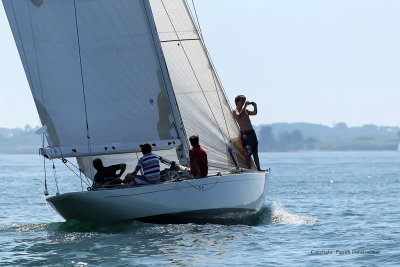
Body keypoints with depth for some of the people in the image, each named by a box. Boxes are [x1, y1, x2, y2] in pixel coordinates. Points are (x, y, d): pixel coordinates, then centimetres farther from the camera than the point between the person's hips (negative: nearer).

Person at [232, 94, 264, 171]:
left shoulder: (245, 110, 18)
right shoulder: (235, 111, -4)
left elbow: (254, 113, 18)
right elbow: (239, 116, -24)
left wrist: (255, 106, 0)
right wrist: (245, 106, -25)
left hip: (252, 132, 8)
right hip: (244, 133, -8)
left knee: (255, 152, 10)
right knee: (248, 154, -9)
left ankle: (258, 168, 14)